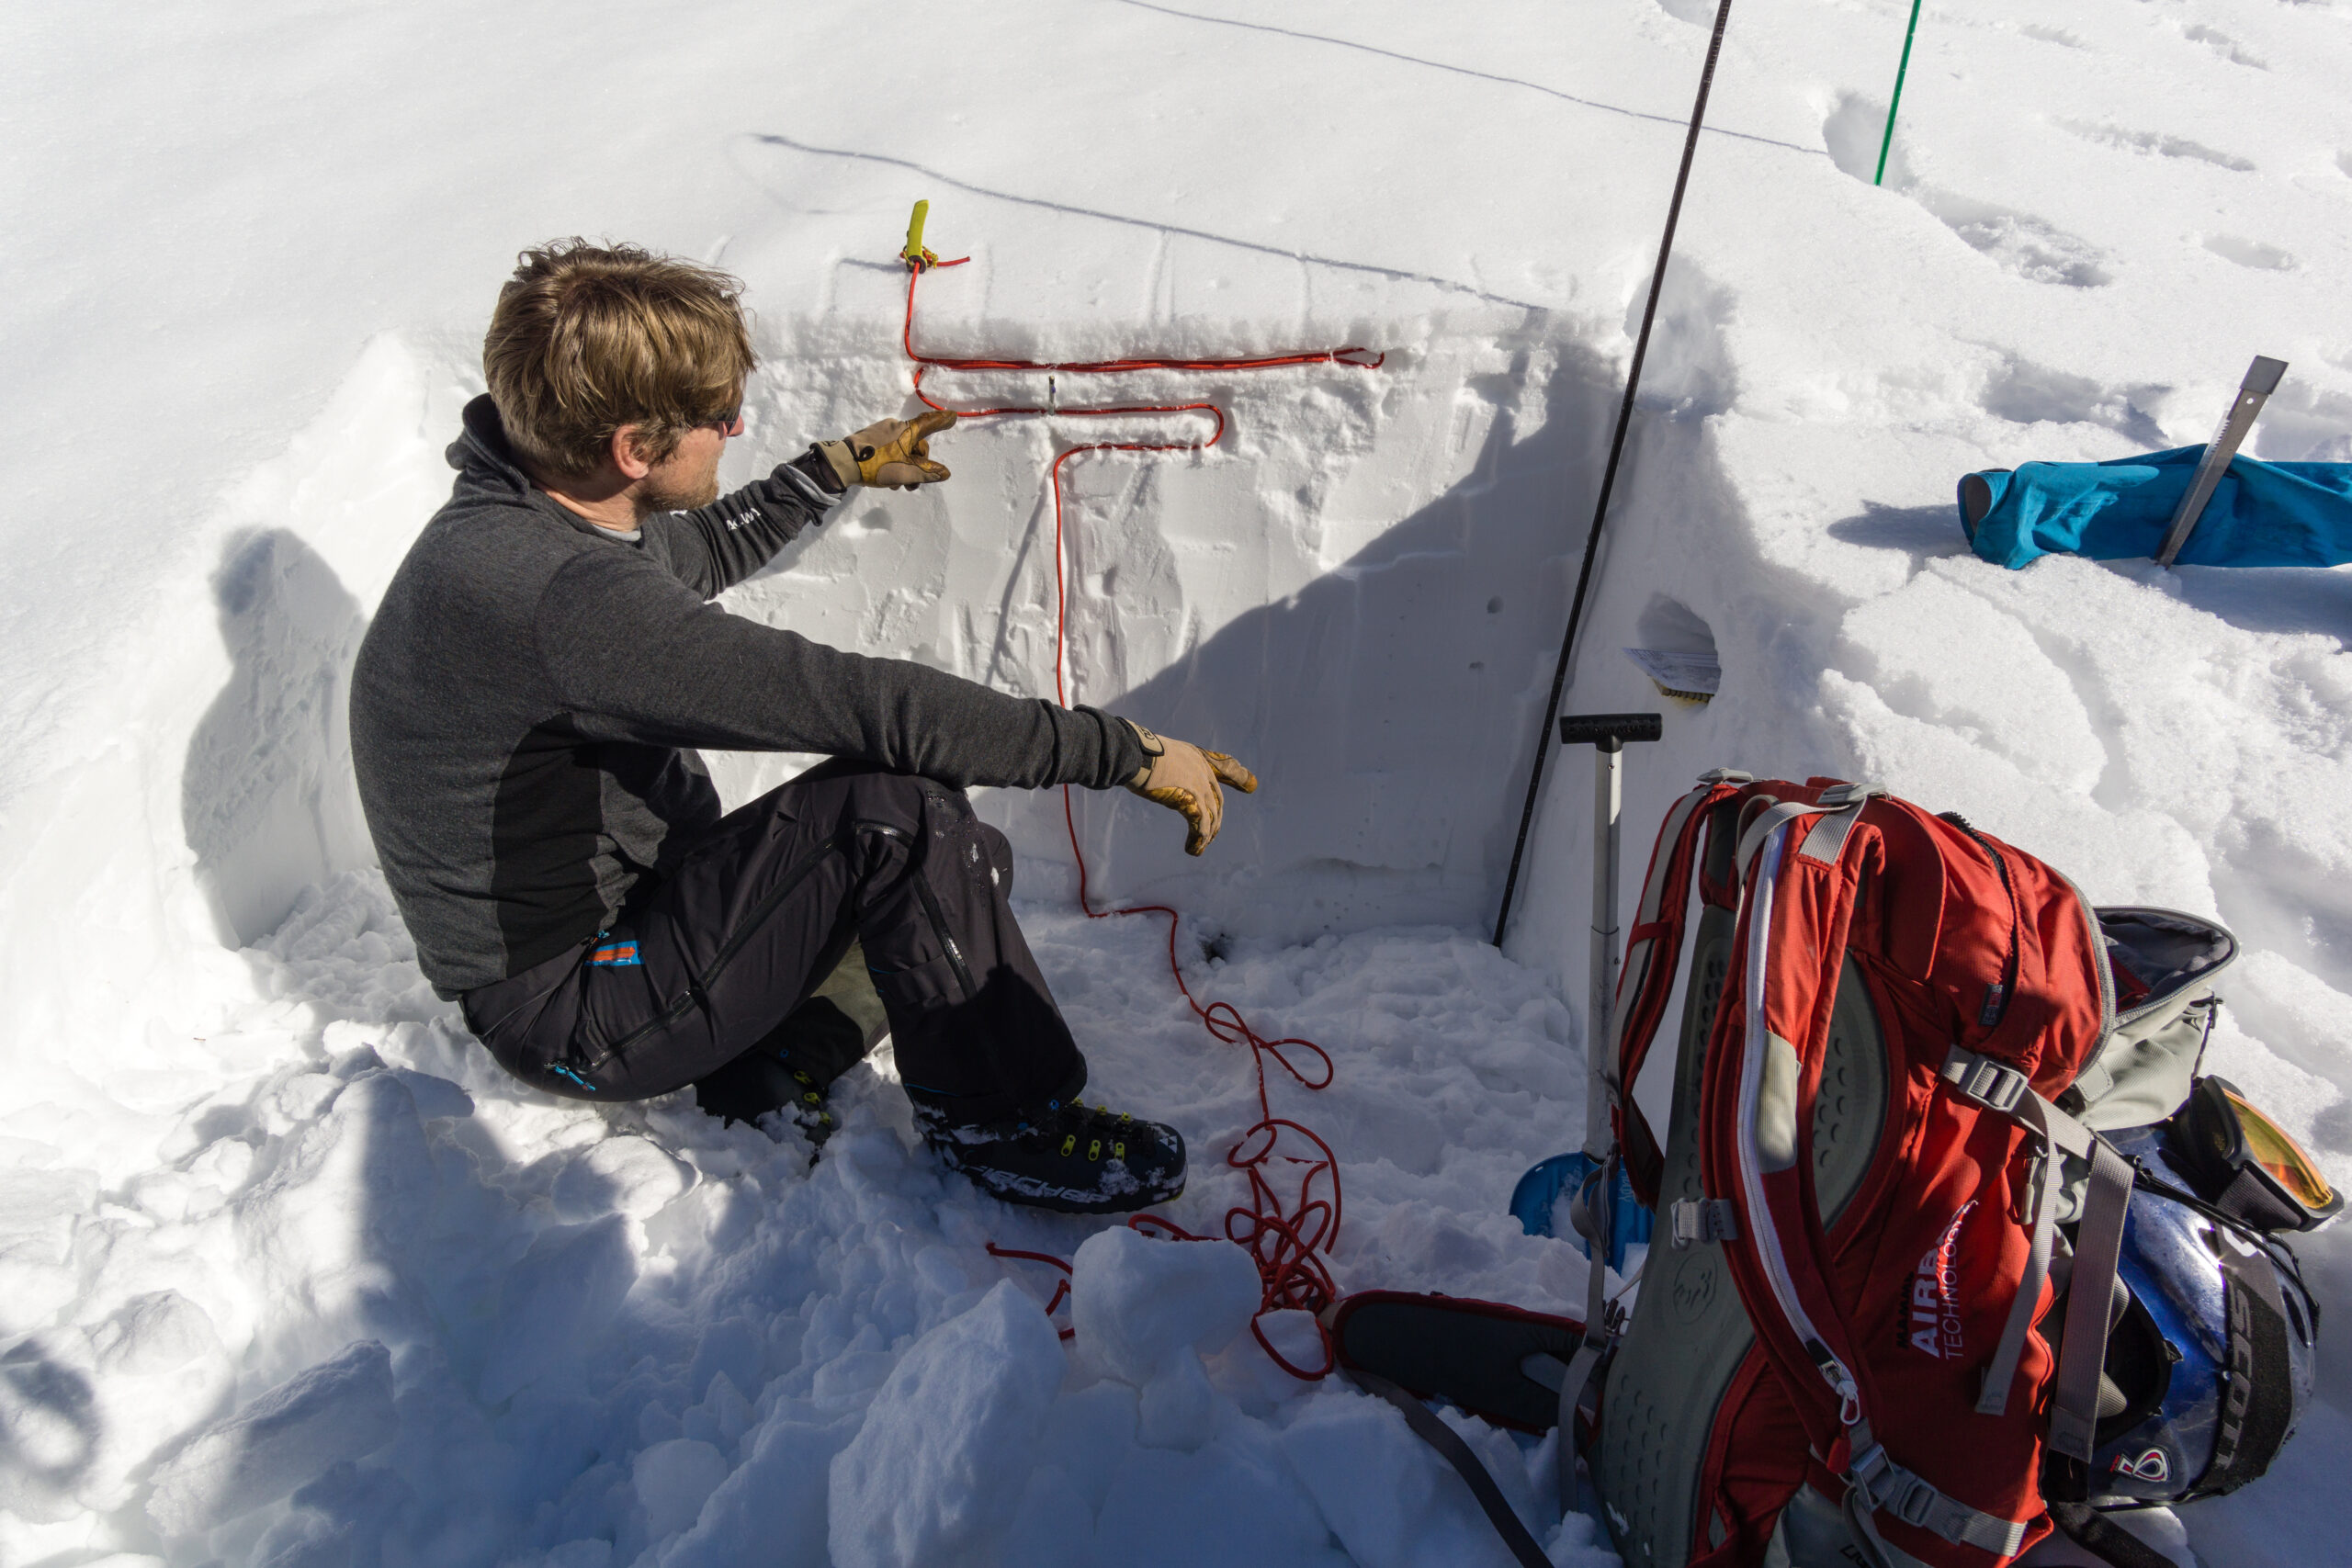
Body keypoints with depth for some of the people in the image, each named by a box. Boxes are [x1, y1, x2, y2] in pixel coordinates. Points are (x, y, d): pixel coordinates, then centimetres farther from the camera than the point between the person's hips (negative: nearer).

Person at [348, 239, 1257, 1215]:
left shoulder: (529, 517, -1)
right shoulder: (558, 596, -33)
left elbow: (700, 551, 22)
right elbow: (860, 704, -34)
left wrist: (838, 471, 30)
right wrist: (1123, 751, -27)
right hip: (573, 1015, -9)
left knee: (956, 861, 8)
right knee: (894, 803, -25)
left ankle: (766, 1059, 12)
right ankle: (999, 1121, -8)